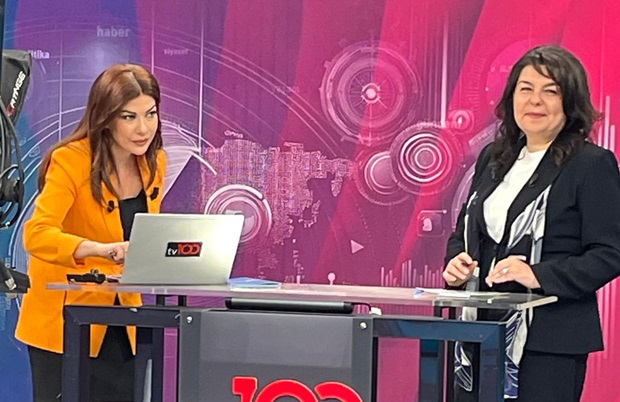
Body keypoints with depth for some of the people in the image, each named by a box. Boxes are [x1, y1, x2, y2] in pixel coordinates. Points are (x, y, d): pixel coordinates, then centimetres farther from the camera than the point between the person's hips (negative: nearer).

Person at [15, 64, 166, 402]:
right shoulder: (70, 160, -18)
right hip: (64, 323, -5)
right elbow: (36, 235, -31)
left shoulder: (154, 163, 1)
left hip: (120, 321, 6)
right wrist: (104, 250, -45)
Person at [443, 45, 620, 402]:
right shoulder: (493, 158, 15)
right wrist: (456, 265, 2)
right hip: (480, 332, 6)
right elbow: (464, 229, 24)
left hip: (550, 342, -6)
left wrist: (539, 276, -21)